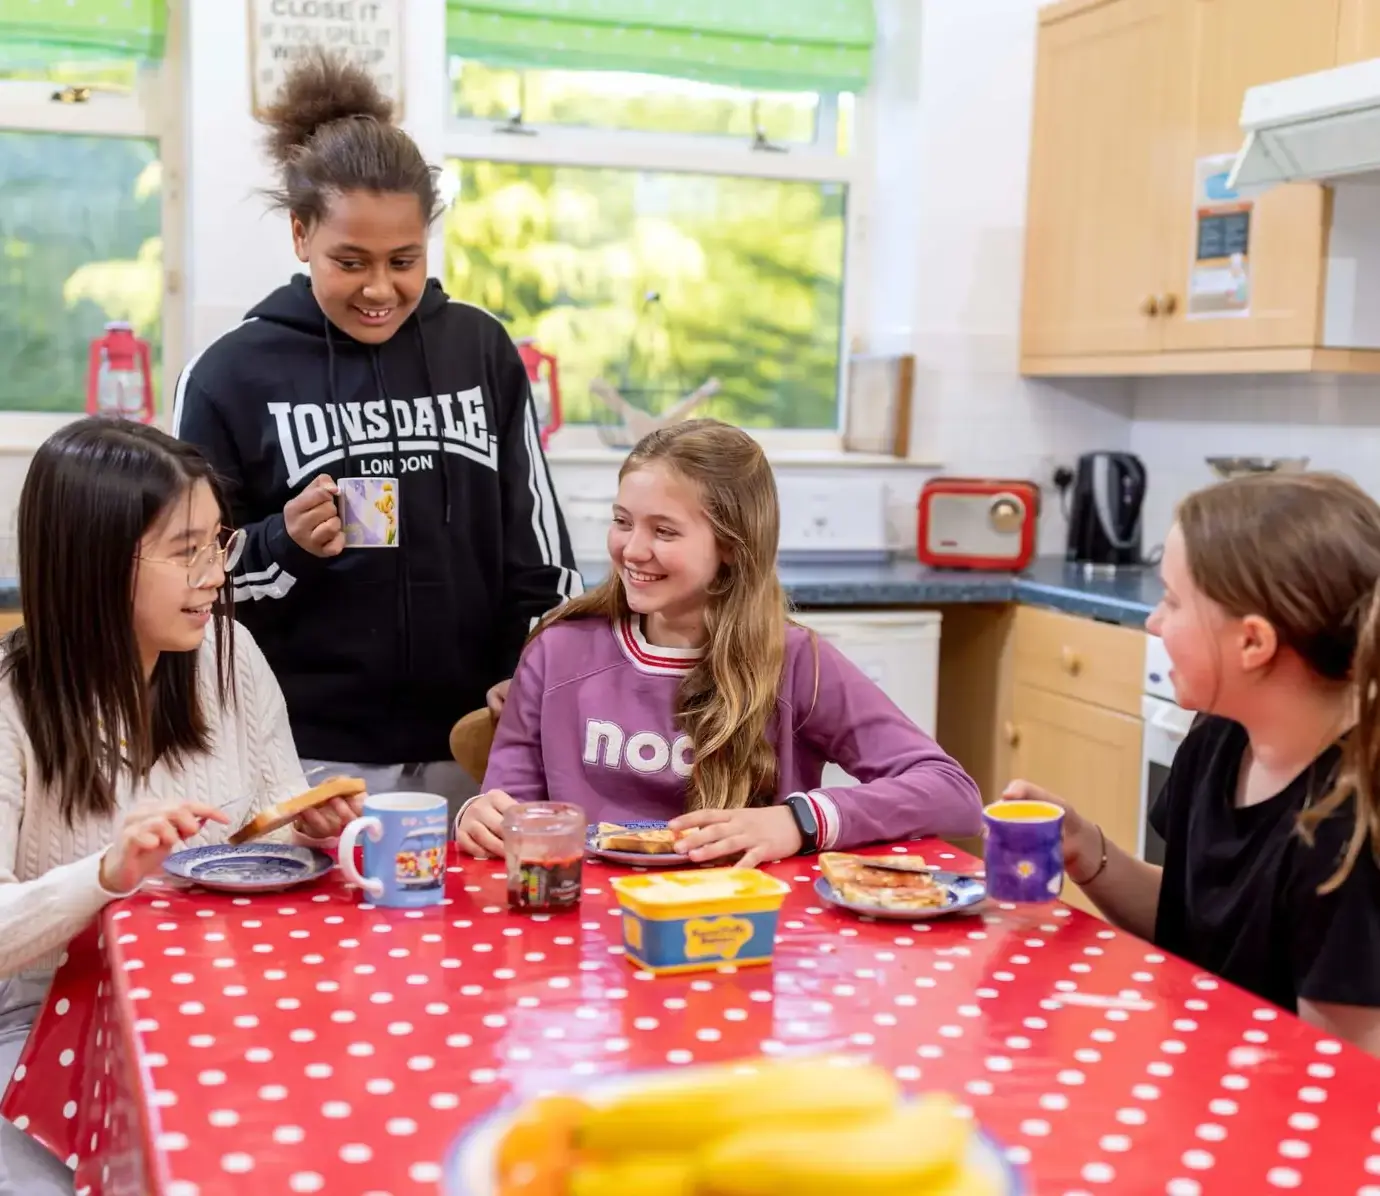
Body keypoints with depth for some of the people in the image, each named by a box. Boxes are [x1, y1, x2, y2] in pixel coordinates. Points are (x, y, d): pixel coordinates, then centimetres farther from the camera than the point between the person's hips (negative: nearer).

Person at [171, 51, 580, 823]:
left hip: (470, 747, 2)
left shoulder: (482, 351, 4)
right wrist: (284, 547, -16)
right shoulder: (232, 375, -3)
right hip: (310, 757, -2)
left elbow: (539, 542, 9)